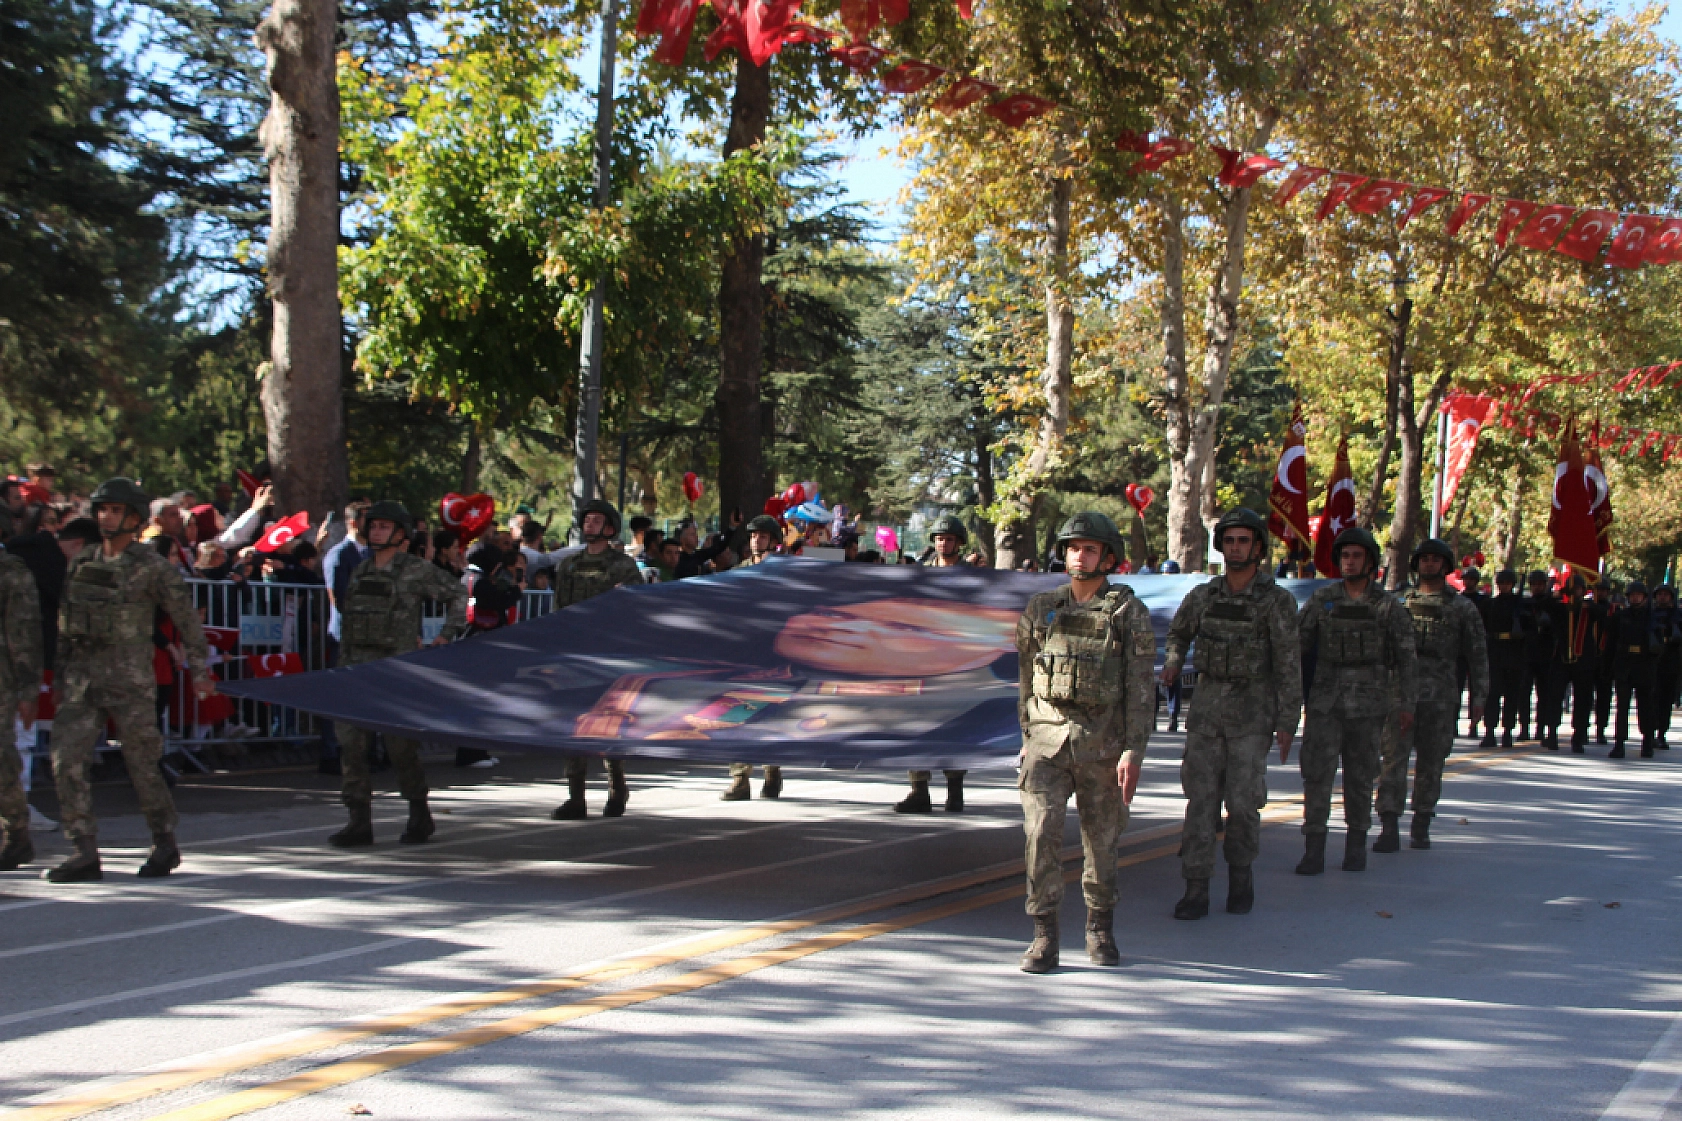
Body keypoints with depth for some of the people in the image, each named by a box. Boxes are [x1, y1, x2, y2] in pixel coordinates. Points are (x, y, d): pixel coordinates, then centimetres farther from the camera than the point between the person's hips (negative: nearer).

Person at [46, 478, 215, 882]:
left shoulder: (152, 567, -5)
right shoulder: (82, 561, 11)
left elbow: (186, 618, 0)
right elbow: (65, 619, 17)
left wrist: (199, 670, 0)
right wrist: (60, 671, 16)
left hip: (130, 679, -5)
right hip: (80, 678, 5)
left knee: (142, 765, 3)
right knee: (67, 762, -8)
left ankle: (165, 845, 22)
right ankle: (85, 855, -3)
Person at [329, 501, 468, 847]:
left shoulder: (417, 570, -1)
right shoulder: (360, 572, 15)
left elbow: (457, 593, 8)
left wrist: (448, 634, 0)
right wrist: (343, 665, 18)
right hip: (358, 669, 5)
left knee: (400, 746, -3)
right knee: (352, 746, -2)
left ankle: (419, 816, 14)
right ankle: (359, 822, 2)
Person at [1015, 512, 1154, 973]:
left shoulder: (1129, 614, -1)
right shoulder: (1041, 609, 8)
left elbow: (1140, 688, -5)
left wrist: (1134, 751, -12)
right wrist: (1026, 736, 15)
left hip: (1103, 744, -1)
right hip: (1047, 741, 1)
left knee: (1102, 840, 8)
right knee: (1041, 833, -11)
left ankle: (1100, 932, 26)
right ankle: (1044, 938, -5)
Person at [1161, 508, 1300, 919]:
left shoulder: (1278, 601, -8)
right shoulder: (1203, 595, 4)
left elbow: (1289, 665, -9)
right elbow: (1180, 631, 24)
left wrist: (1288, 722, -13)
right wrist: (1172, 663, 4)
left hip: (1252, 714, -3)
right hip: (1206, 710, 3)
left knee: (1242, 802, -3)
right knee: (1201, 799, -3)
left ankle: (1241, 876, 21)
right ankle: (1196, 892, -2)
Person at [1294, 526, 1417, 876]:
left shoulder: (1388, 607, 2)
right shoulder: (1321, 600, 5)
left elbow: (1405, 658, 4)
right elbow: (1297, 645, 7)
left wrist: (1406, 705, 1)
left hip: (1368, 701, 0)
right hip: (1325, 699, 0)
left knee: (1360, 776, 7)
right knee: (1317, 771, -7)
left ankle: (1356, 846, 20)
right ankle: (1314, 850, -5)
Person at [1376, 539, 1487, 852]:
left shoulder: (1463, 608, 7)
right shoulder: (1401, 602, 12)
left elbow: (1477, 655, 6)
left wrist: (1479, 696, -1)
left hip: (1440, 698, 0)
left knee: (1431, 762, 7)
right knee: (1394, 756, -10)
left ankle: (1421, 827, 19)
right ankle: (1390, 829, -14)